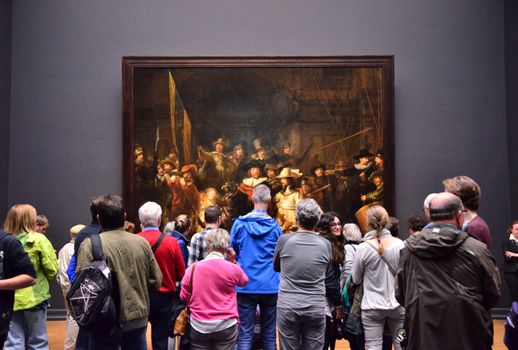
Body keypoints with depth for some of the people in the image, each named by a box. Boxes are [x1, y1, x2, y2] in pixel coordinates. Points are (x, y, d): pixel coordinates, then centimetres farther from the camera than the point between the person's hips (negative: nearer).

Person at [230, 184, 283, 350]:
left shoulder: (239, 223, -2)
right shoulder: (275, 226, 0)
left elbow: (231, 253, 9)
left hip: (246, 286, -1)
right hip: (270, 286, 1)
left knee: (245, 335, 2)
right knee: (269, 335, 10)